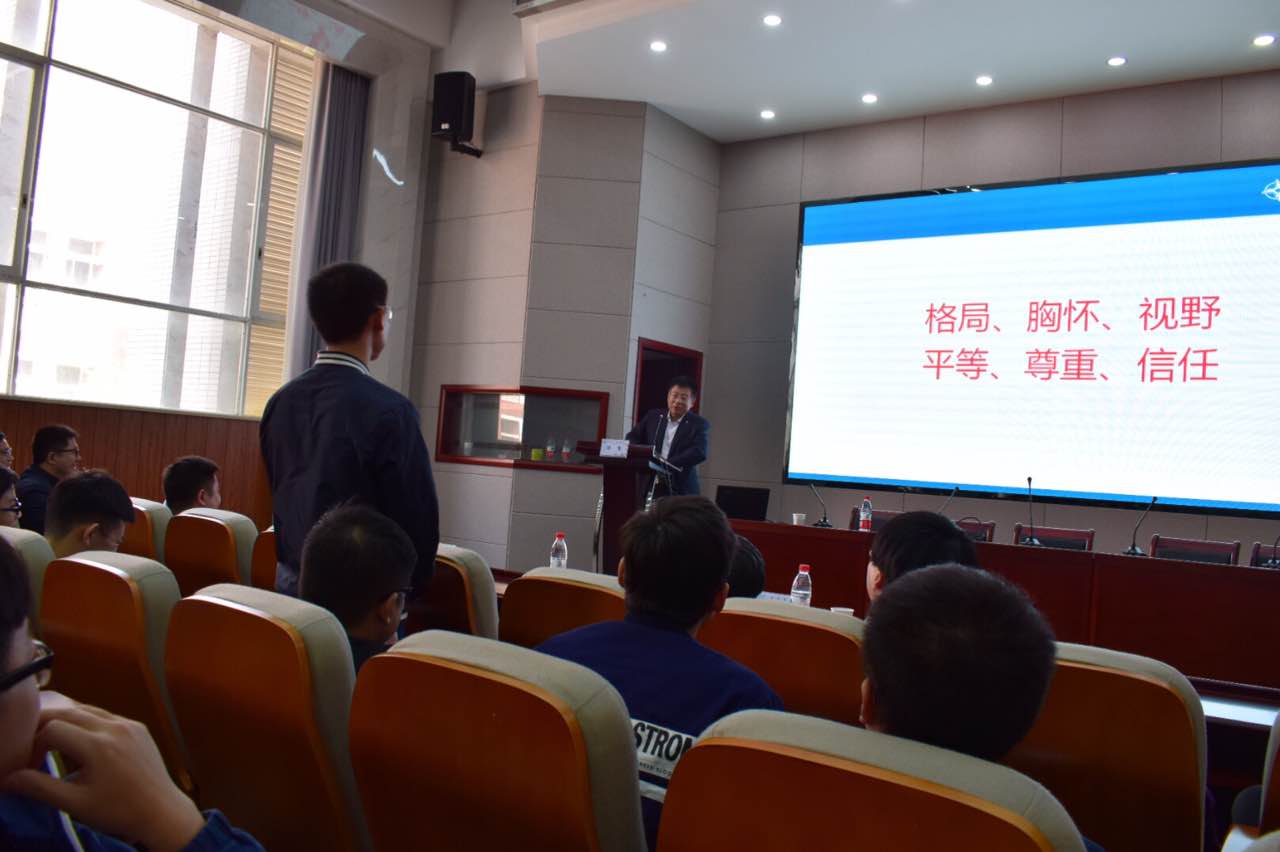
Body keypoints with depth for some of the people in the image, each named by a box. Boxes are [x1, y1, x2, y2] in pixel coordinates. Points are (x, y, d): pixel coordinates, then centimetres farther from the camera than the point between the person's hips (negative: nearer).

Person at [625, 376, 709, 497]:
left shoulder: (699, 424, 1)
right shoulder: (653, 416, 14)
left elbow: (700, 453, -13)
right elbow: (632, 437, 18)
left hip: (681, 491, -3)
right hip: (650, 486, 3)